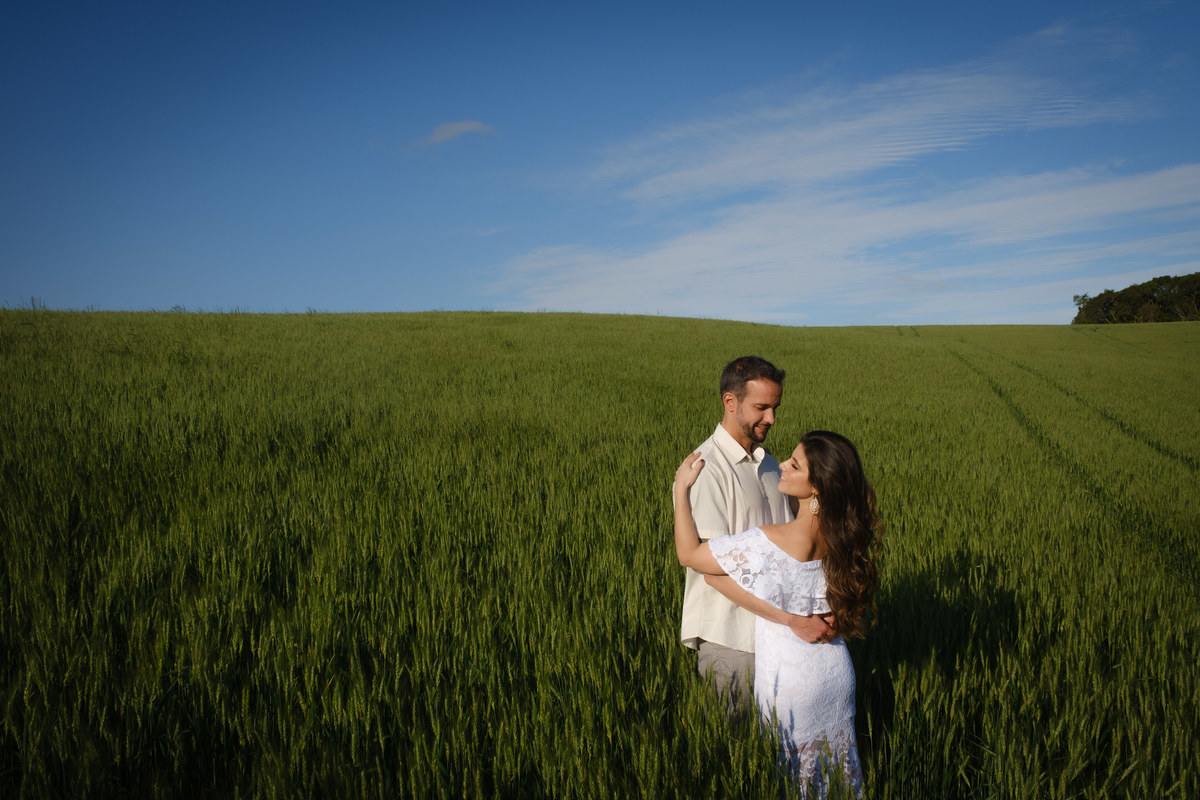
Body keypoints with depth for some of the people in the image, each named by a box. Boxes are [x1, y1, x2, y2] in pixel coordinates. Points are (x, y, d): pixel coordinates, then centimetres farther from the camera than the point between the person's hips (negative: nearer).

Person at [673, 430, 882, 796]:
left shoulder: (766, 543, -28)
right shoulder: (841, 536, -10)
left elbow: (689, 554, -18)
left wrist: (681, 488, -11)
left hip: (787, 680, -6)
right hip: (836, 672, 6)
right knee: (834, 770, 25)